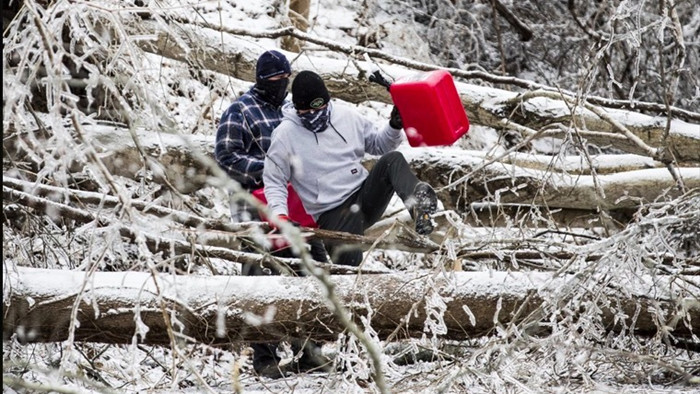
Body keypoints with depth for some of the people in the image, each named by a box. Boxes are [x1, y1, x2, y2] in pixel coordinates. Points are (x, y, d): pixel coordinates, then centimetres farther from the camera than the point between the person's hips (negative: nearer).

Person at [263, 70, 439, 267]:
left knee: (393, 160, -24)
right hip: (332, 215, -3)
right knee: (348, 263, -26)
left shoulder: (346, 116, 8)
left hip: (366, 195, 3)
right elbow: (274, 182, 4)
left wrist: (394, 127, 0)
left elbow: (377, 144, 20)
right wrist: (279, 214, -13)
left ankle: (417, 202, -50)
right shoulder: (284, 135, -2)